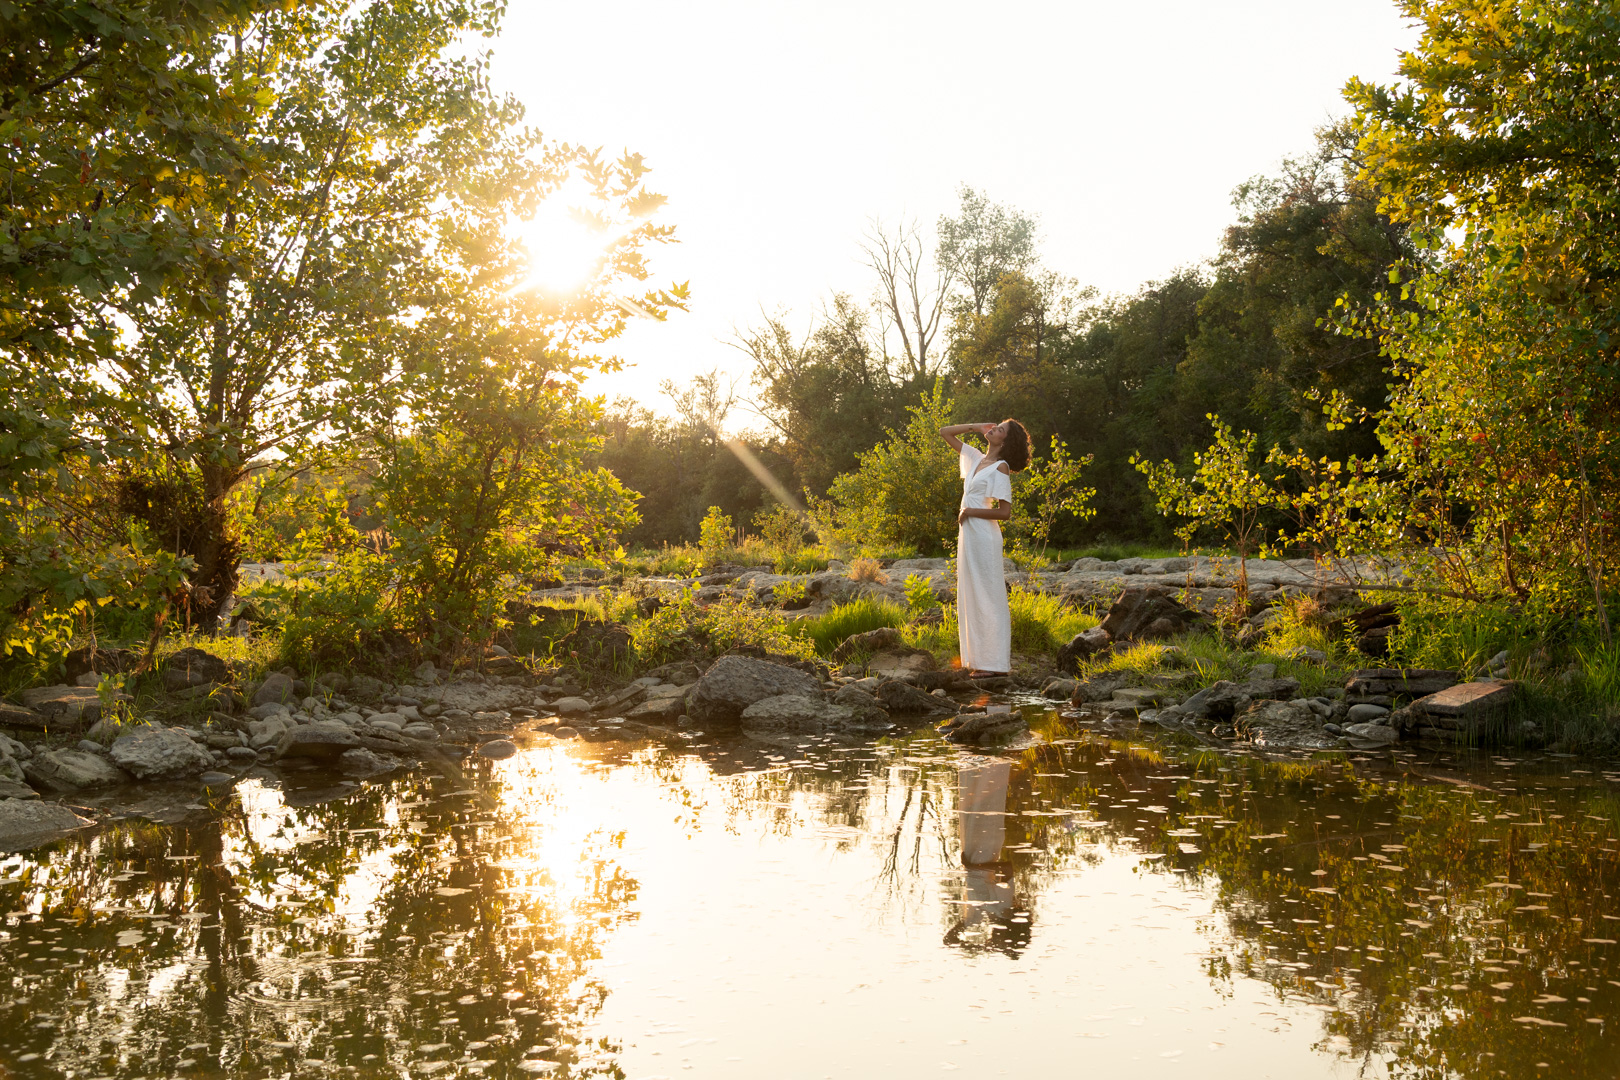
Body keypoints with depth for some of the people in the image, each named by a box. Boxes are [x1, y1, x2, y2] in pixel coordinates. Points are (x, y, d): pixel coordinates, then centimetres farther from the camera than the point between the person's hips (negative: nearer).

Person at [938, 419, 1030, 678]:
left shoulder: (1001, 468, -9)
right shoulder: (977, 459, 12)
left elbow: (1005, 512, -16)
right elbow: (945, 432, 21)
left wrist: (969, 511, -13)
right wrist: (976, 427, 10)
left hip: (984, 536, -8)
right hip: (968, 535, 9)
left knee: (987, 597, -5)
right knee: (971, 597, 11)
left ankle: (996, 662, -1)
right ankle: (980, 658, 16)